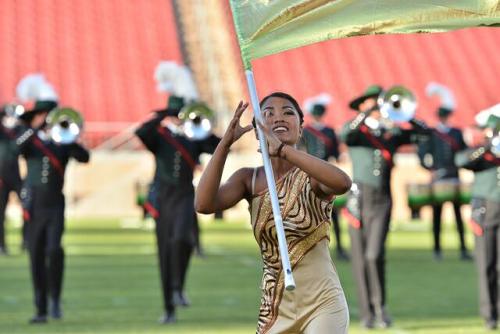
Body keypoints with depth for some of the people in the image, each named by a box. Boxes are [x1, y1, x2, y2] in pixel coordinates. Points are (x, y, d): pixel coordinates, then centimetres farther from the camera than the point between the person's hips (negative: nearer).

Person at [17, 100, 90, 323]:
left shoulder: (62, 143, 7)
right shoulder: (30, 142, 7)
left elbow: (84, 157, -9)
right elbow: (19, 145, -16)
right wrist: (36, 128, -27)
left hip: (55, 206, -1)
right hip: (34, 207, 1)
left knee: (54, 249, -21)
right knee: (36, 258, 4)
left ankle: (55, 299, -5)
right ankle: (41, 310, 12)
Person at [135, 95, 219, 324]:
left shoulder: (194, 139, 7)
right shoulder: (159, 138, 3)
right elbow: (140, 133, -18)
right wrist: (161, 117, -23)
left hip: (185, 198, -1)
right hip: (163, 200, 1)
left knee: (181, 239, -29)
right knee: (165, 255, 3)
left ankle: (178, 288, -15)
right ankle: (169, 310, 11)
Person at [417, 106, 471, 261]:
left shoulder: (457, 133, 11)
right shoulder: (429, 134, 3)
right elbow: (422, 154, 0)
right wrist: (431, 169, -12)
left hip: (455, 177, 2)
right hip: (438, 178, -2)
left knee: (458, 214, -2)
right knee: (437, 215, 3)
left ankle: (463, 250, -3)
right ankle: (437, 249, 9)